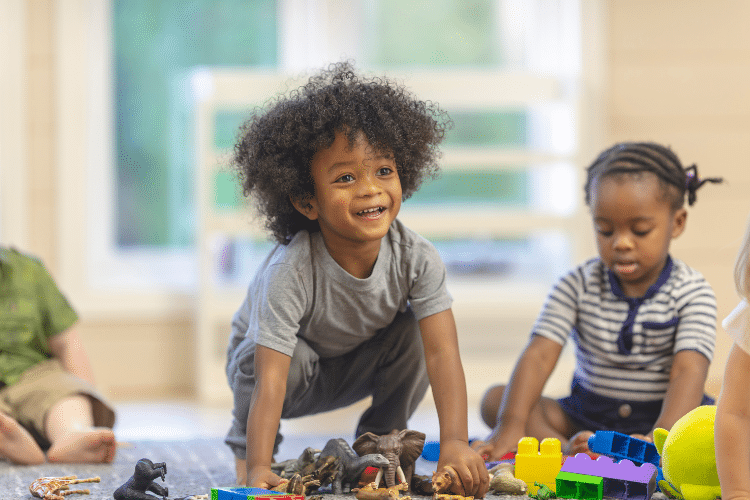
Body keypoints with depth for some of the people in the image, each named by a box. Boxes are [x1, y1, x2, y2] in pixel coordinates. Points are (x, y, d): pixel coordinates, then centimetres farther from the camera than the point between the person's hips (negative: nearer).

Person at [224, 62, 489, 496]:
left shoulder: (417, 260, -29)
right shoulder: (290, 274, -39)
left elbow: (443, 352, -35)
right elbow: (270, 379, -43)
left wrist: (455, 442, -49)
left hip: (355, 369, 3)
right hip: (290, 362, -3)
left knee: (415, 332, -23)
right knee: (293, 356, -35)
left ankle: (379, 440, 2)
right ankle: (245, 448, -5)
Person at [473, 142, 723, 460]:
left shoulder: (691, 293, -8)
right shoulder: (578, 286, -2)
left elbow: (688, 372, -22)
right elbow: (539, 354, -13)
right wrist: (510, 426, -31)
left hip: (661, 416, -2)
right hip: (585, 417, 2)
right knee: (495, 400, -14)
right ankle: (574, 455, -36)